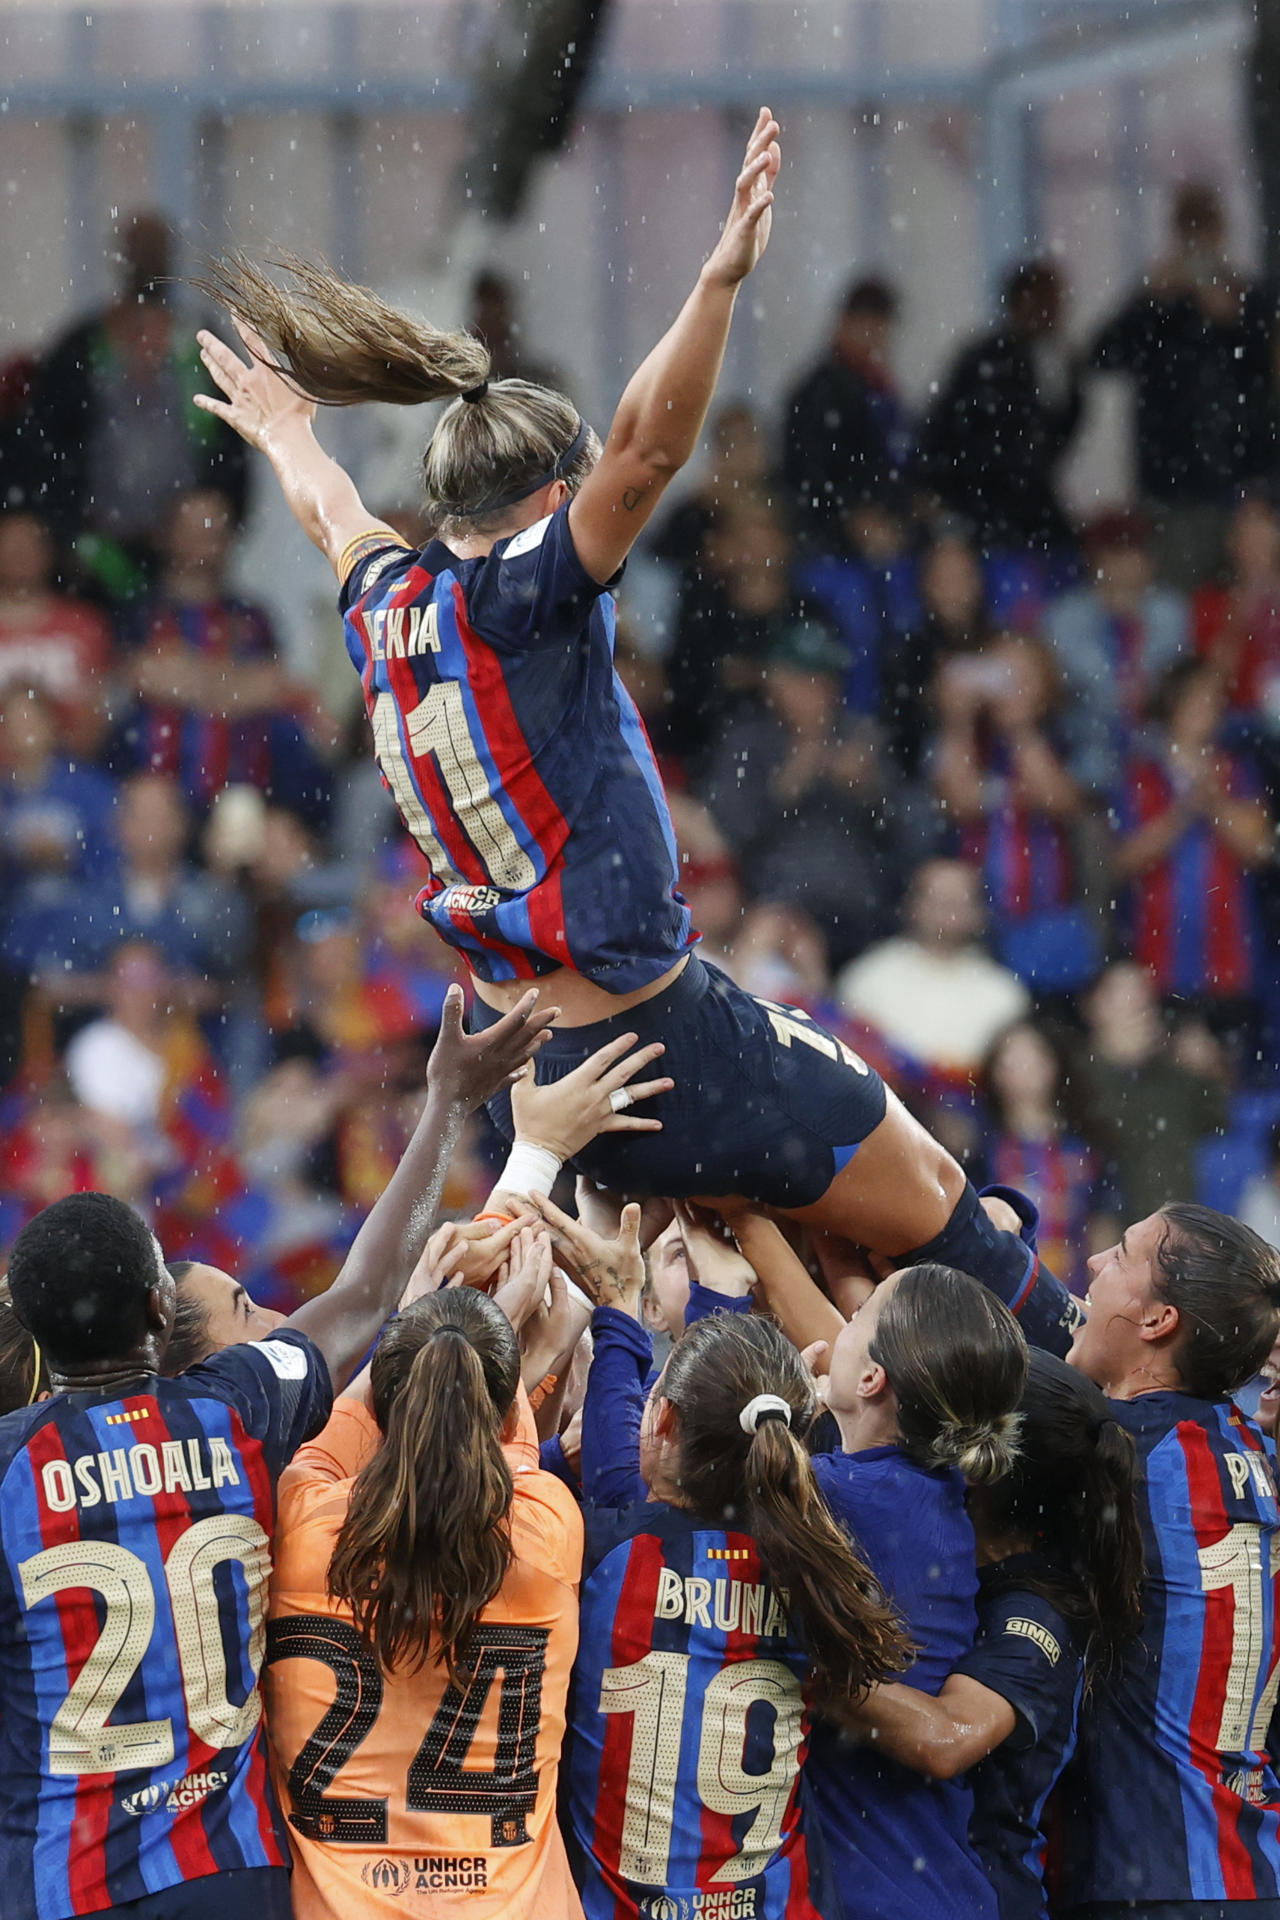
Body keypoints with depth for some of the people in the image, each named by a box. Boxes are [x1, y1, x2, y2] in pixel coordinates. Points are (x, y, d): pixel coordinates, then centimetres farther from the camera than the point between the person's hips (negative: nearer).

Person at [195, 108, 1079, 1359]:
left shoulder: (387, 609, 7)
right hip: (658, 1051, -8)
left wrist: (286, 436, 52)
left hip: (511, 1059, 8)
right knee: (932, 1199, 4)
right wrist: (722, 278, -38)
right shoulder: (517, 598, -15)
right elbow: (648, 447, -30)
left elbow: (337, 516, 31)